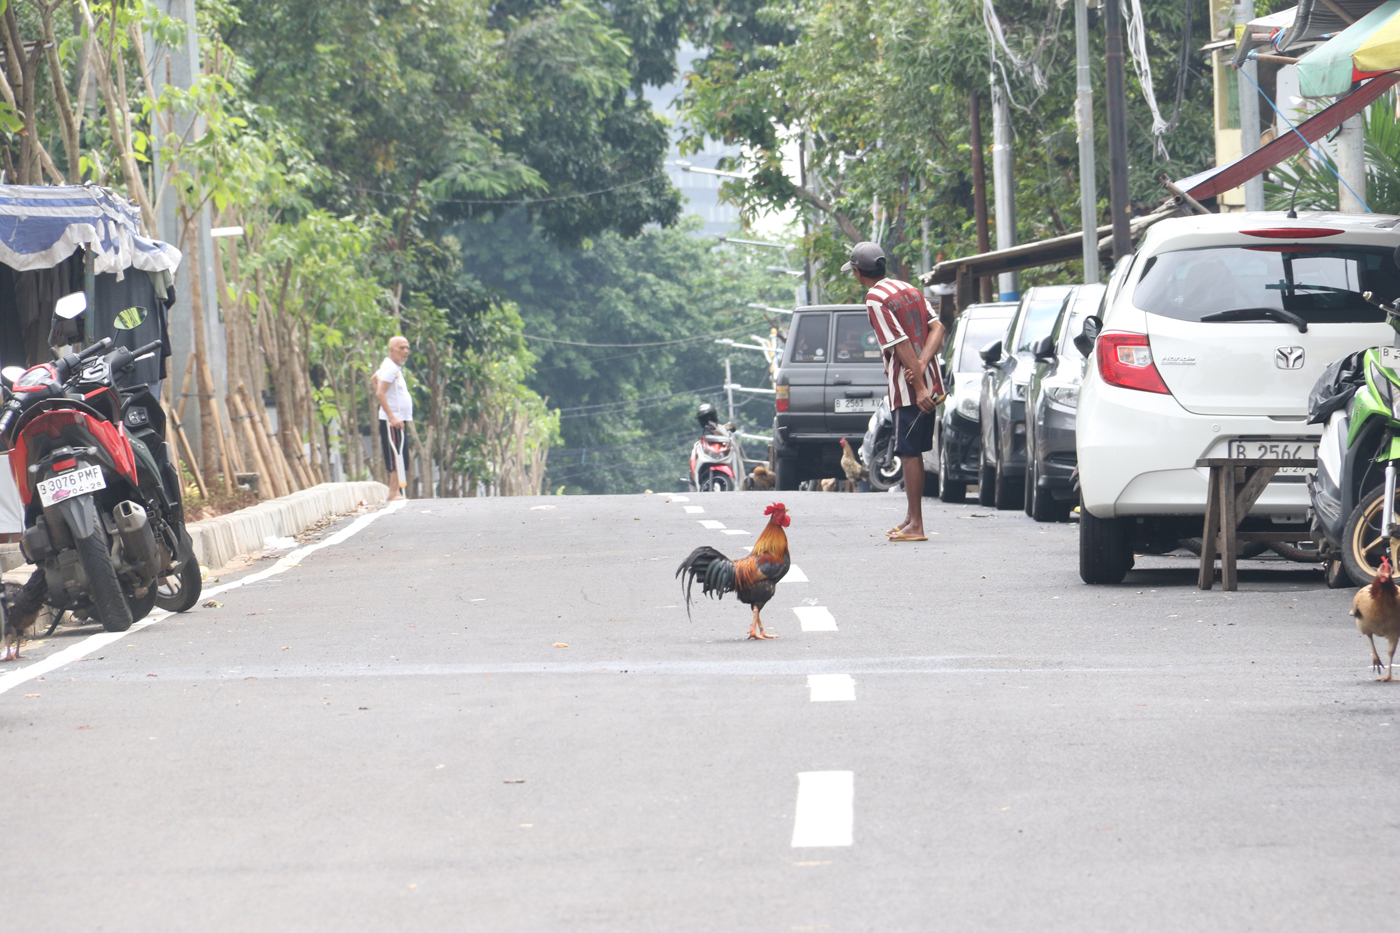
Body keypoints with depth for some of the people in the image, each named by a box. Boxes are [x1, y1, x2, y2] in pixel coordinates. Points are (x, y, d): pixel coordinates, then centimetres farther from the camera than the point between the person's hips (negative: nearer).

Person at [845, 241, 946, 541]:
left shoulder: (875, 299, -11)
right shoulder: (909, 290, 14)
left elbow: (901, 345, -18)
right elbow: (936, 328, 5)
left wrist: (919, 387, -19)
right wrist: (921, 365, -7)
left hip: (907, 389, -8)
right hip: (928, 385, 8)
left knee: (909, 453, -6)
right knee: (914, 452, 16)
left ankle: (916, 526, -6)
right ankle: (911, 517, 23)